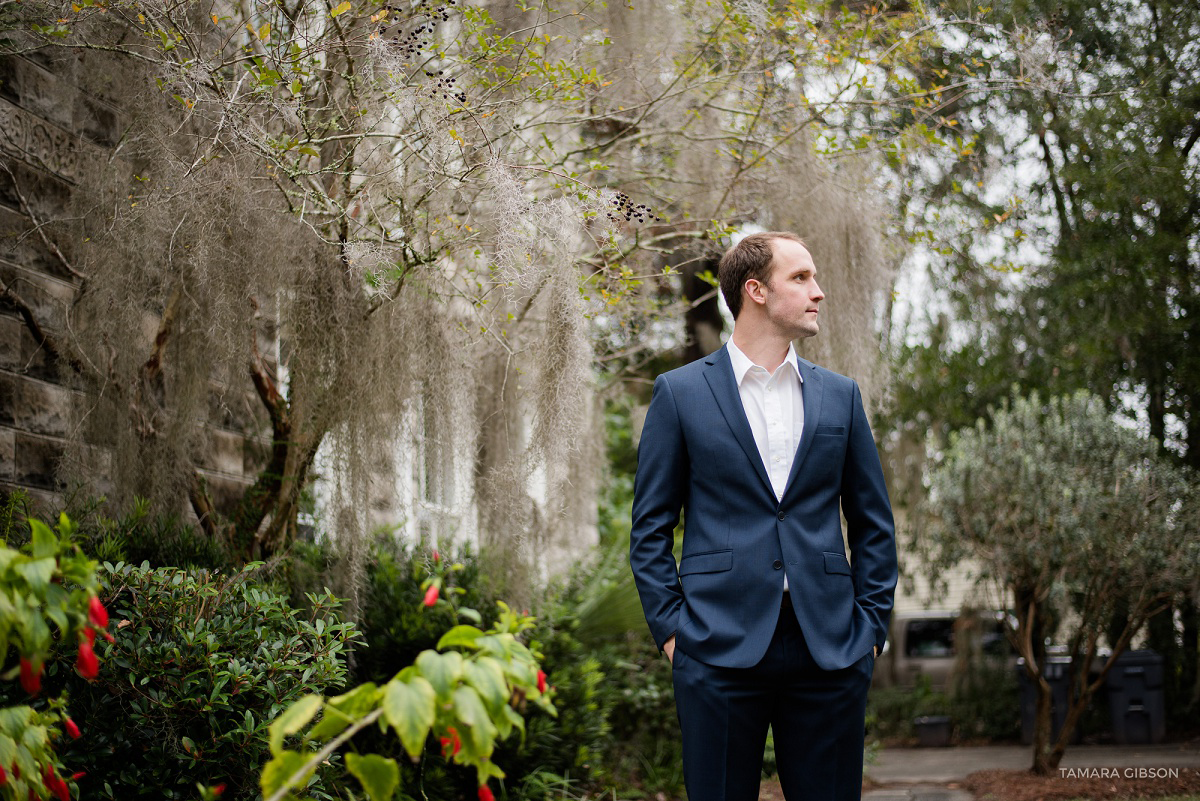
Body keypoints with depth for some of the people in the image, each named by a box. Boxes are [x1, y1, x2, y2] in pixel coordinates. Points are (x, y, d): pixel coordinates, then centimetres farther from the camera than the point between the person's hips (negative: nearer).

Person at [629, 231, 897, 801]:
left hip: (829, 649, 3)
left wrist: (871, 625, 6)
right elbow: (650, 529, 4)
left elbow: (873, 524, 14)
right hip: (720, 647, -2)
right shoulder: (680, 393, 3)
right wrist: (670, 628, -4)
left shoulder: (840, 395, 12)